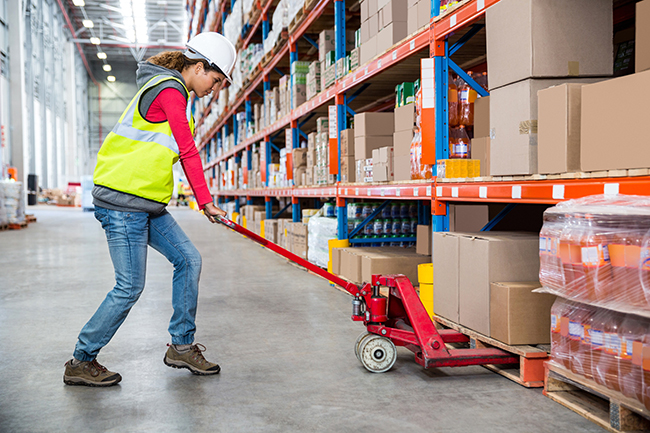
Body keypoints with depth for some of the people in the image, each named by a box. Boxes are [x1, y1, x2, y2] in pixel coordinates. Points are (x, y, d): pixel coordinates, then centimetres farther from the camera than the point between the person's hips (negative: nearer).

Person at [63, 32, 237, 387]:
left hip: (144, 203, 10)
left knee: (188, 259, 8)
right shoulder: (170, 91, -13)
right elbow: (188, 151, -15)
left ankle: (181, 346, 18)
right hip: (123, 201, -10)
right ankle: (81, 362, 12)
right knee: (129, 287, -5)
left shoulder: (165, 87, 19)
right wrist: (205, 201, -11)